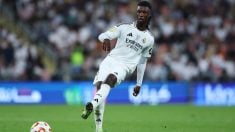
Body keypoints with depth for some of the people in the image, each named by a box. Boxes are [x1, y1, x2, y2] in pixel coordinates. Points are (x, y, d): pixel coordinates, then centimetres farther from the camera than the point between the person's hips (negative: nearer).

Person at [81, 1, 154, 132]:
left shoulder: (149, 39, 11)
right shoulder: (125, 28, 6)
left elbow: (142, 62, 20)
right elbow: (103, 35, -4)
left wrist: (139, 84, 19)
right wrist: (105, 39, -30)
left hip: (125, 66, -1)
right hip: (111, 60, 1)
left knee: (111, 78, -33)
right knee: (99, 85, -18)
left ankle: (93, 104, -54)